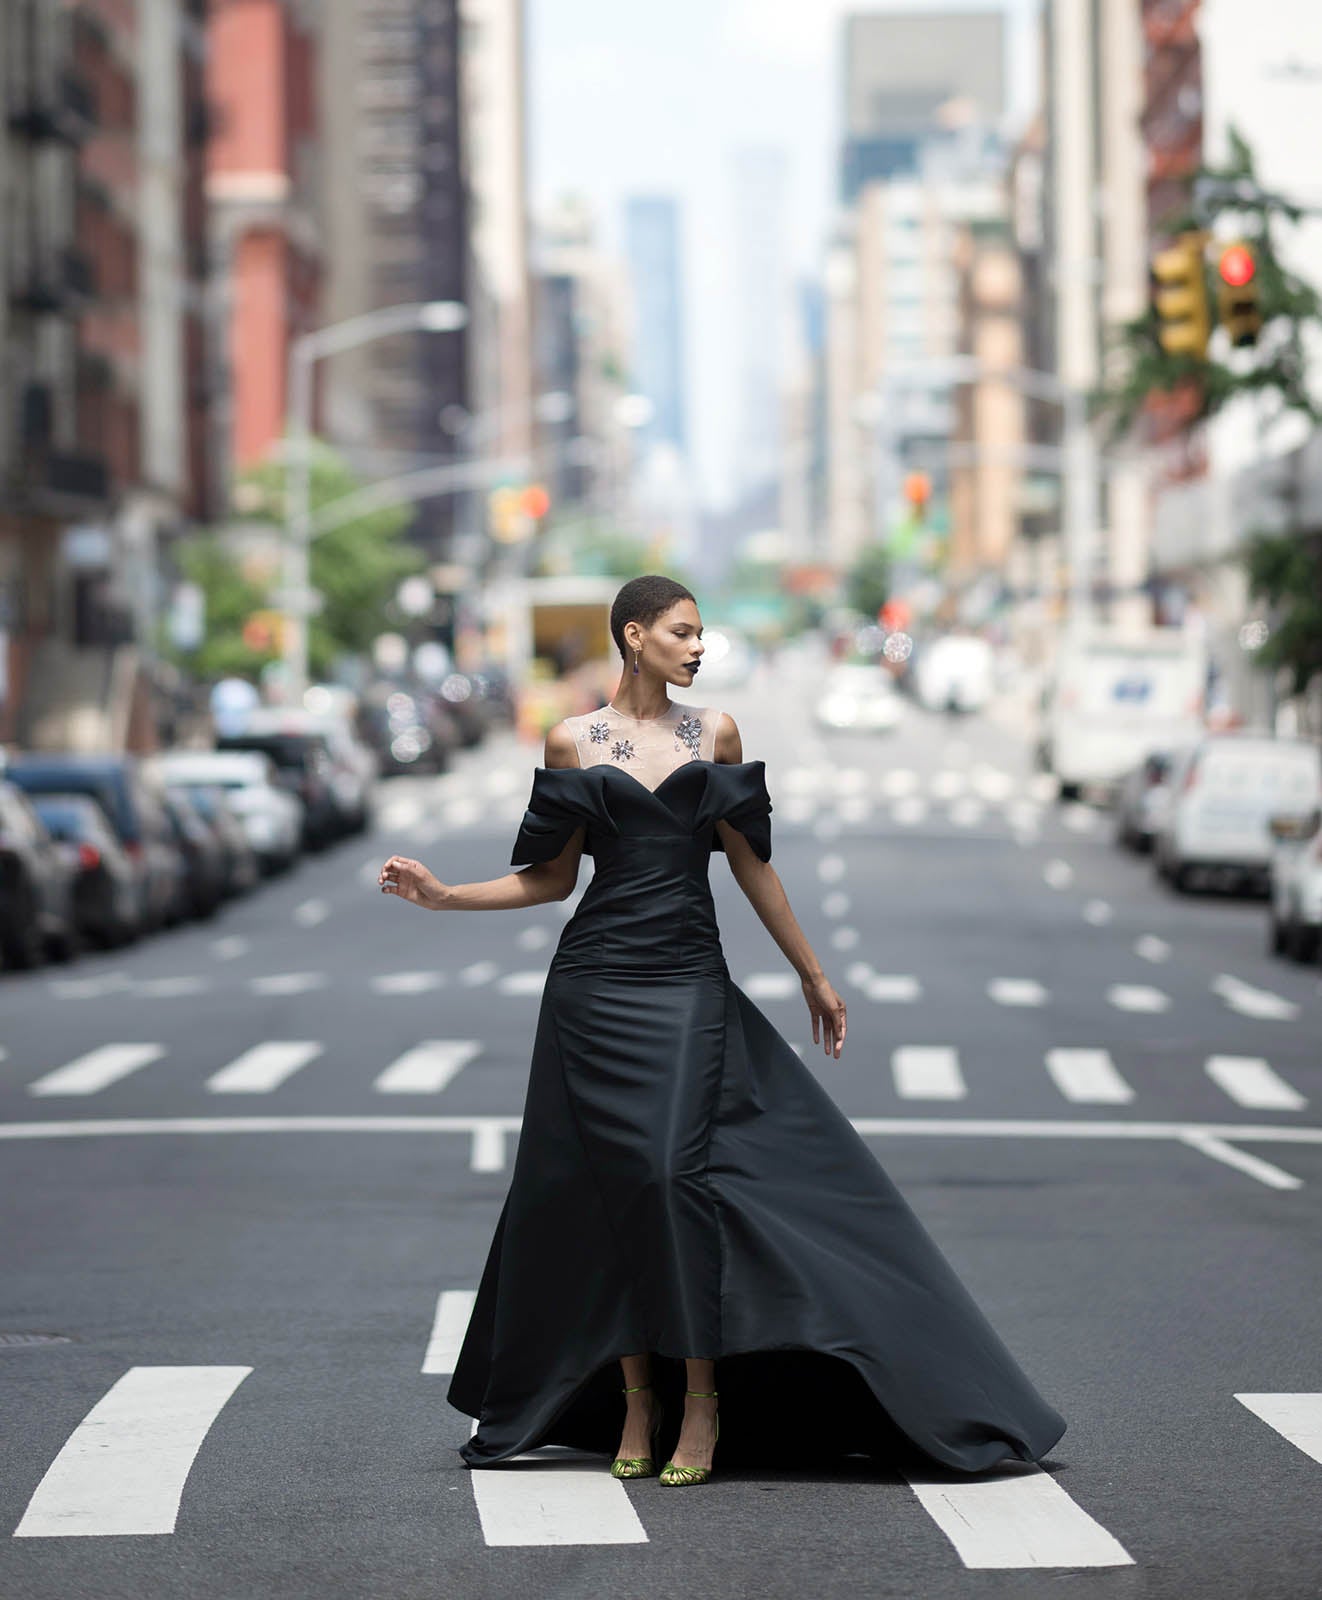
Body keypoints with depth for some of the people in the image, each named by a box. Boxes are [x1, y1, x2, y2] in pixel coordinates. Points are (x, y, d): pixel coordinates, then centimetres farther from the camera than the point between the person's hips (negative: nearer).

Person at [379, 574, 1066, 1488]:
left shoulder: (715, 733, 8)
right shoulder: (574, 742, 4)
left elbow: (750, 862, 13)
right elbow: (552, 877, 7)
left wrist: (813, 974, 15)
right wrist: (442, 896, -4)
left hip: (691, 984, 0)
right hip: (597, 984, 0)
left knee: (674, 1176, -12)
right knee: (615, 1186, 0)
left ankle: (702, 1398, -5)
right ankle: (636, 1400, 8)